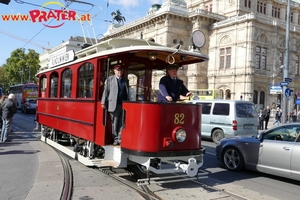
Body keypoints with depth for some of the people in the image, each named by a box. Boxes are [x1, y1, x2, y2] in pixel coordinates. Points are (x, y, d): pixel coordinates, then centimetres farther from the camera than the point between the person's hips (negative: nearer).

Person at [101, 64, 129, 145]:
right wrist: (103, 102, -4)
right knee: (115, 123, 5)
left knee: (122, 124, 1)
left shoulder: (126, 80, 14)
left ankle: (120, 139, 7)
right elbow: (106, 91, 2)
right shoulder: (110, 79, 5)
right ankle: (115, 139, 14)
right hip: (114, 105, -2)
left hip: (124, 105, 3)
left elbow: (127, 93, 14)